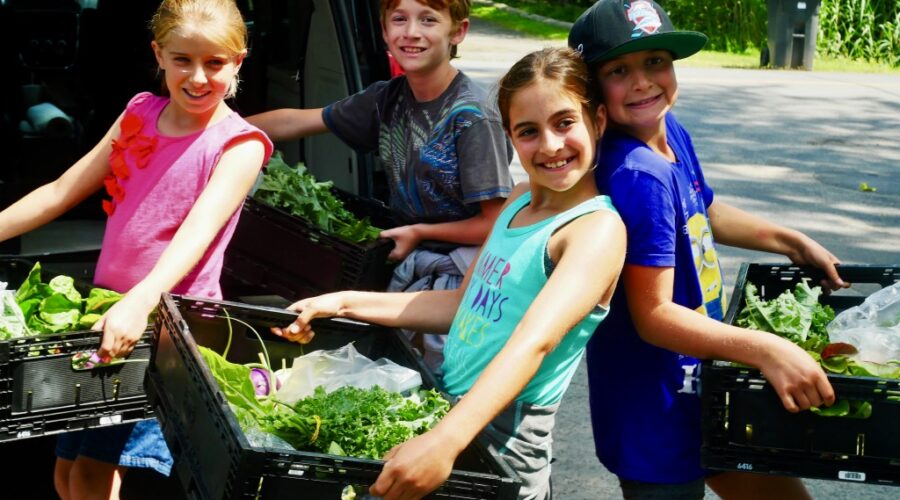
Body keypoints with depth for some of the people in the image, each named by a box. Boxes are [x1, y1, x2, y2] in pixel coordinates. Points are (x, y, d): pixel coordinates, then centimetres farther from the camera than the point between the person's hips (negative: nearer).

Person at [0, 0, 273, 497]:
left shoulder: (238, 145, -11)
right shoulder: (140, 113, 5)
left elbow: (198, 231, -26)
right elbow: (62, 191, 9)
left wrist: (141, 301, -42)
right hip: (109, 312, 6)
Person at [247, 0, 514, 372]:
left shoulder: (472, 117, -20)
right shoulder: (389, 99, 1)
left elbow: (497, 225, -19)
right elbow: (295, 122, 10)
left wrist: (419, 232, -9)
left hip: (461, 274, -6)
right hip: (413, 264, 7)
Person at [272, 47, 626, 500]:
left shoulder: (599, 228, -17)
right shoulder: (520, 199, 8)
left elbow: (534, 342, -31)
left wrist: (447, 440, -43)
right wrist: (346, 304, 13)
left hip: (503, 441, -8)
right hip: (446, 410, 8)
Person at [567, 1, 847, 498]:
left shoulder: (669, 130, 0)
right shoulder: (639, 176, -27)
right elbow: (654, 316, -27)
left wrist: (792, 242, 19)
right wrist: (766, 350, -33)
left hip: (699, 382, 9)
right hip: (656, 408, -9)